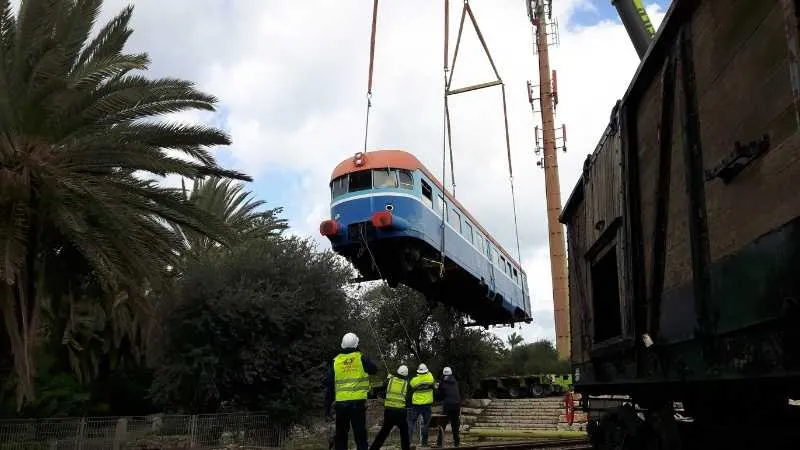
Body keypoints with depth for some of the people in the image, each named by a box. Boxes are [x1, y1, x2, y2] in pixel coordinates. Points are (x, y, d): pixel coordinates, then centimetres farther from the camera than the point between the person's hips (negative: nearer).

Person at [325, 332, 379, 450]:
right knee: (360, 435, 3)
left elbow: (329, 386, 5)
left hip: (340, 403, 2)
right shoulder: (361, 358, -3)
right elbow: (374, 370, 11)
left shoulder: (335, 361, 4)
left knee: (340, 435, 10)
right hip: (358, 402, -2)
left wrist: (327, 407, 9)